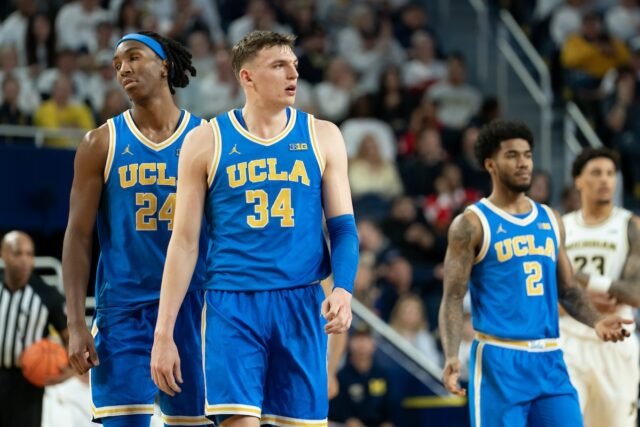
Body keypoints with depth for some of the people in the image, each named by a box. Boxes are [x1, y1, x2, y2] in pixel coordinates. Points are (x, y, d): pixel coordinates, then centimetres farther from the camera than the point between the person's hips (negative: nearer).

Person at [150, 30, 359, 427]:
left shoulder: (322, 137, 7)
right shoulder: (207, 141, 2)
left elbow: (343, 227, 8)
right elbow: (185, 241, 4)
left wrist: (344, 288, -13)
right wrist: (164, 333, -1)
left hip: (301, 305, 2)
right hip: (232, 305, -2)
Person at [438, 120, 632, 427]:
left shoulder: (549, 220, 14)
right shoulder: (472, 224, -3)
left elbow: (568, 289, 19)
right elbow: (453, 299, -7)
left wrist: (595, 322, -2)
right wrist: (452, 357, -21)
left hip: (549, 359, 6)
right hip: (499, 359, -6)